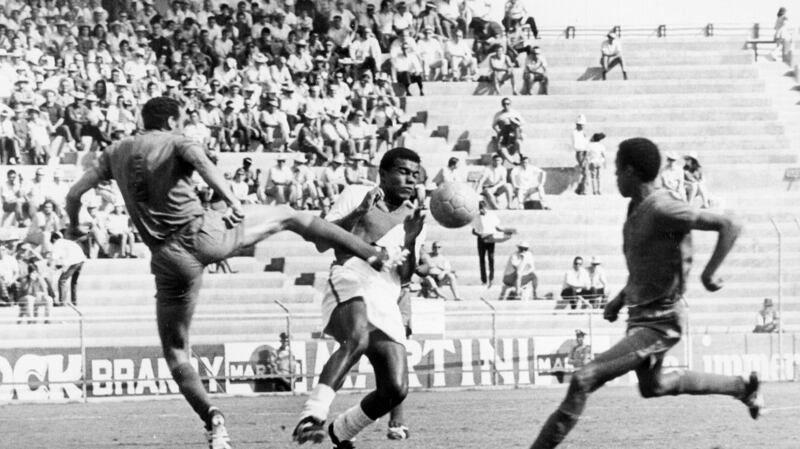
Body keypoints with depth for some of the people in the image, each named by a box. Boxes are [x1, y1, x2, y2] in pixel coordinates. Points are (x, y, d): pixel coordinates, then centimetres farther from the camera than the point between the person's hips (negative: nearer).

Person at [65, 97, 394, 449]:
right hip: (202, 232, -2)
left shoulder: (116, 153, 14)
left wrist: (73, 226, 30)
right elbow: (202, 161, -21)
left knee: (176, 354, 12)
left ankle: (210, 417, -11)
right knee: (289, 217, 17)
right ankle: (371, 255, 13)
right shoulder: (175, 143, 2)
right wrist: (231, 200, -35)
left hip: (170, 258, 2)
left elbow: (74, 195, 10)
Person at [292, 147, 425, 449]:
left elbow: (405, 275, 18)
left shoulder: (410, 215, 24)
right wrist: (357, 214, -12)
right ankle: (312, 416, -51)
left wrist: (411, 239, 1)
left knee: (396, 389, -5)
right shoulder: (357, 195, 10)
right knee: (358, 338, -40)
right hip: (352, 285, -6)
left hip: (386, 300, 6)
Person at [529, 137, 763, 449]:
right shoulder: (637, 208, 5)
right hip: (639, 315, 11)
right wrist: (621, 298, 17)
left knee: (584, 379, -19)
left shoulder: (662, 210, -23)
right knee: (652, 386, 31)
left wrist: (709, 272, -30)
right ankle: (741, 387, 40)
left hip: (659, 323, -11)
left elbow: (730, 226, -24)